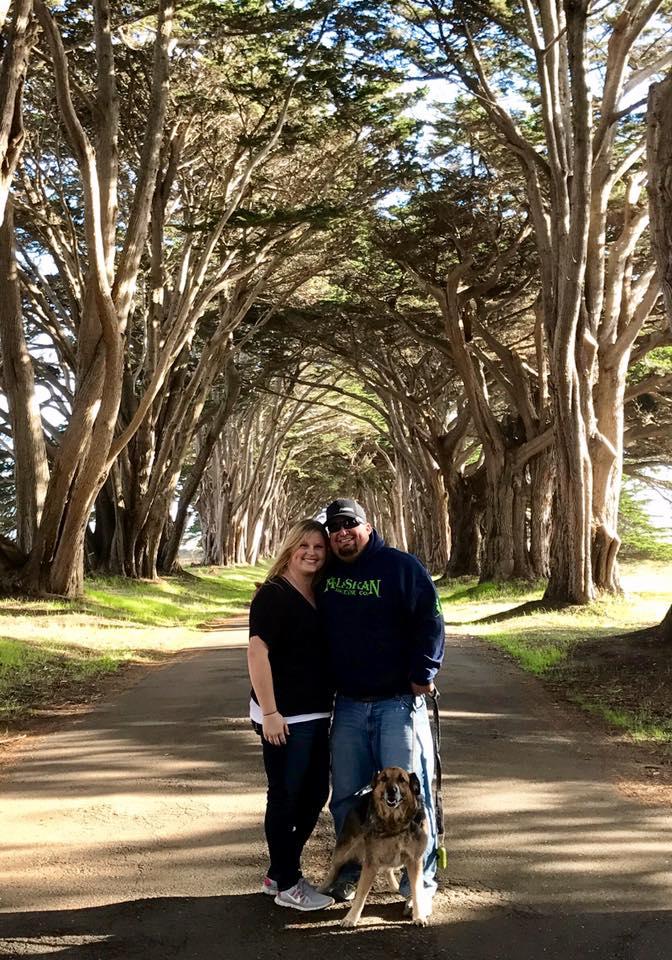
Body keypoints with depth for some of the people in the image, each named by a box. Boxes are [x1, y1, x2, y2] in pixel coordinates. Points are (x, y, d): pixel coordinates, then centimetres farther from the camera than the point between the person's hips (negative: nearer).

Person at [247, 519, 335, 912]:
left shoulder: (319, 595, 11)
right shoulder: (273, 594, -13)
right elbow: (257, 652, -19)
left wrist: (329, 704, 15)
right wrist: (269, 712, -22)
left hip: (316, 714, 9)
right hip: (285, 718, -8)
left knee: (315, 794, 15)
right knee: (285, 798, 3)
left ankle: (280, 872, 31)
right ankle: (287, 885, 18)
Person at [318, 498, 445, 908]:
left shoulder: (401, 566, -7)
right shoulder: (326, 573, 8)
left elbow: (430, 620, -10)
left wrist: (422, 674, -14)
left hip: (398, 702, -4)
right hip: (348, 705, 5)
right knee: (346, 795, 13)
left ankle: (421, 880, 15)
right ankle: (349, 872, 31)